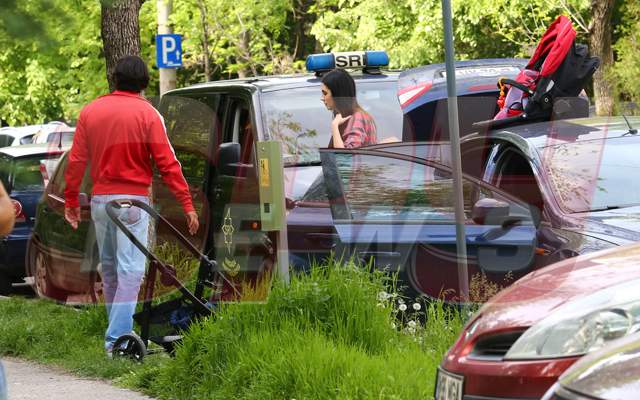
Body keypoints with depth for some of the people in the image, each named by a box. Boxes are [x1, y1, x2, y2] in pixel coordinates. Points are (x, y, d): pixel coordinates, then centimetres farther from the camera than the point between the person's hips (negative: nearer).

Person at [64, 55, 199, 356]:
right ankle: (117, 339, -17)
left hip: (100, 201, 5)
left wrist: (71, 201, 13)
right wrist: (187, 204, -9)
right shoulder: (147, 114, -8)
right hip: (133, 201, -5)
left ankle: (118, 330, 26)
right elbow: (167, 162, -11)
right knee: (130, 270, -7)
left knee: (109, 270, 17)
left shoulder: (90, 111, 5)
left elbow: (76, 161, 5)